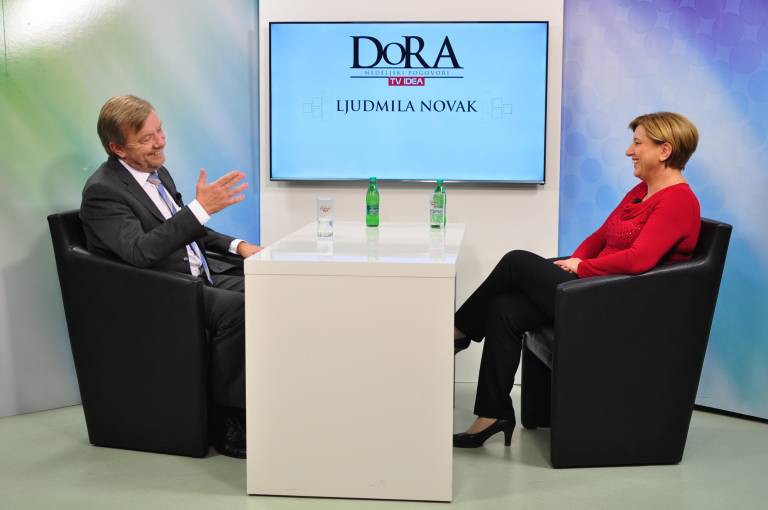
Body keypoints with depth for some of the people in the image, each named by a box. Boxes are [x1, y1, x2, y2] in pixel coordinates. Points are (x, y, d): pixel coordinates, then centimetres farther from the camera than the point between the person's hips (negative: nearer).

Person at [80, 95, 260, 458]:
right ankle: (226, 422, -18)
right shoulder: (102, 190, -14)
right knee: (236, 307, -31)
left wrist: (236, 245, 8)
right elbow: (140, 251, -28)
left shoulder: (156, 172, 13)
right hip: (157, 297, -8)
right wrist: (202, 208, -31)